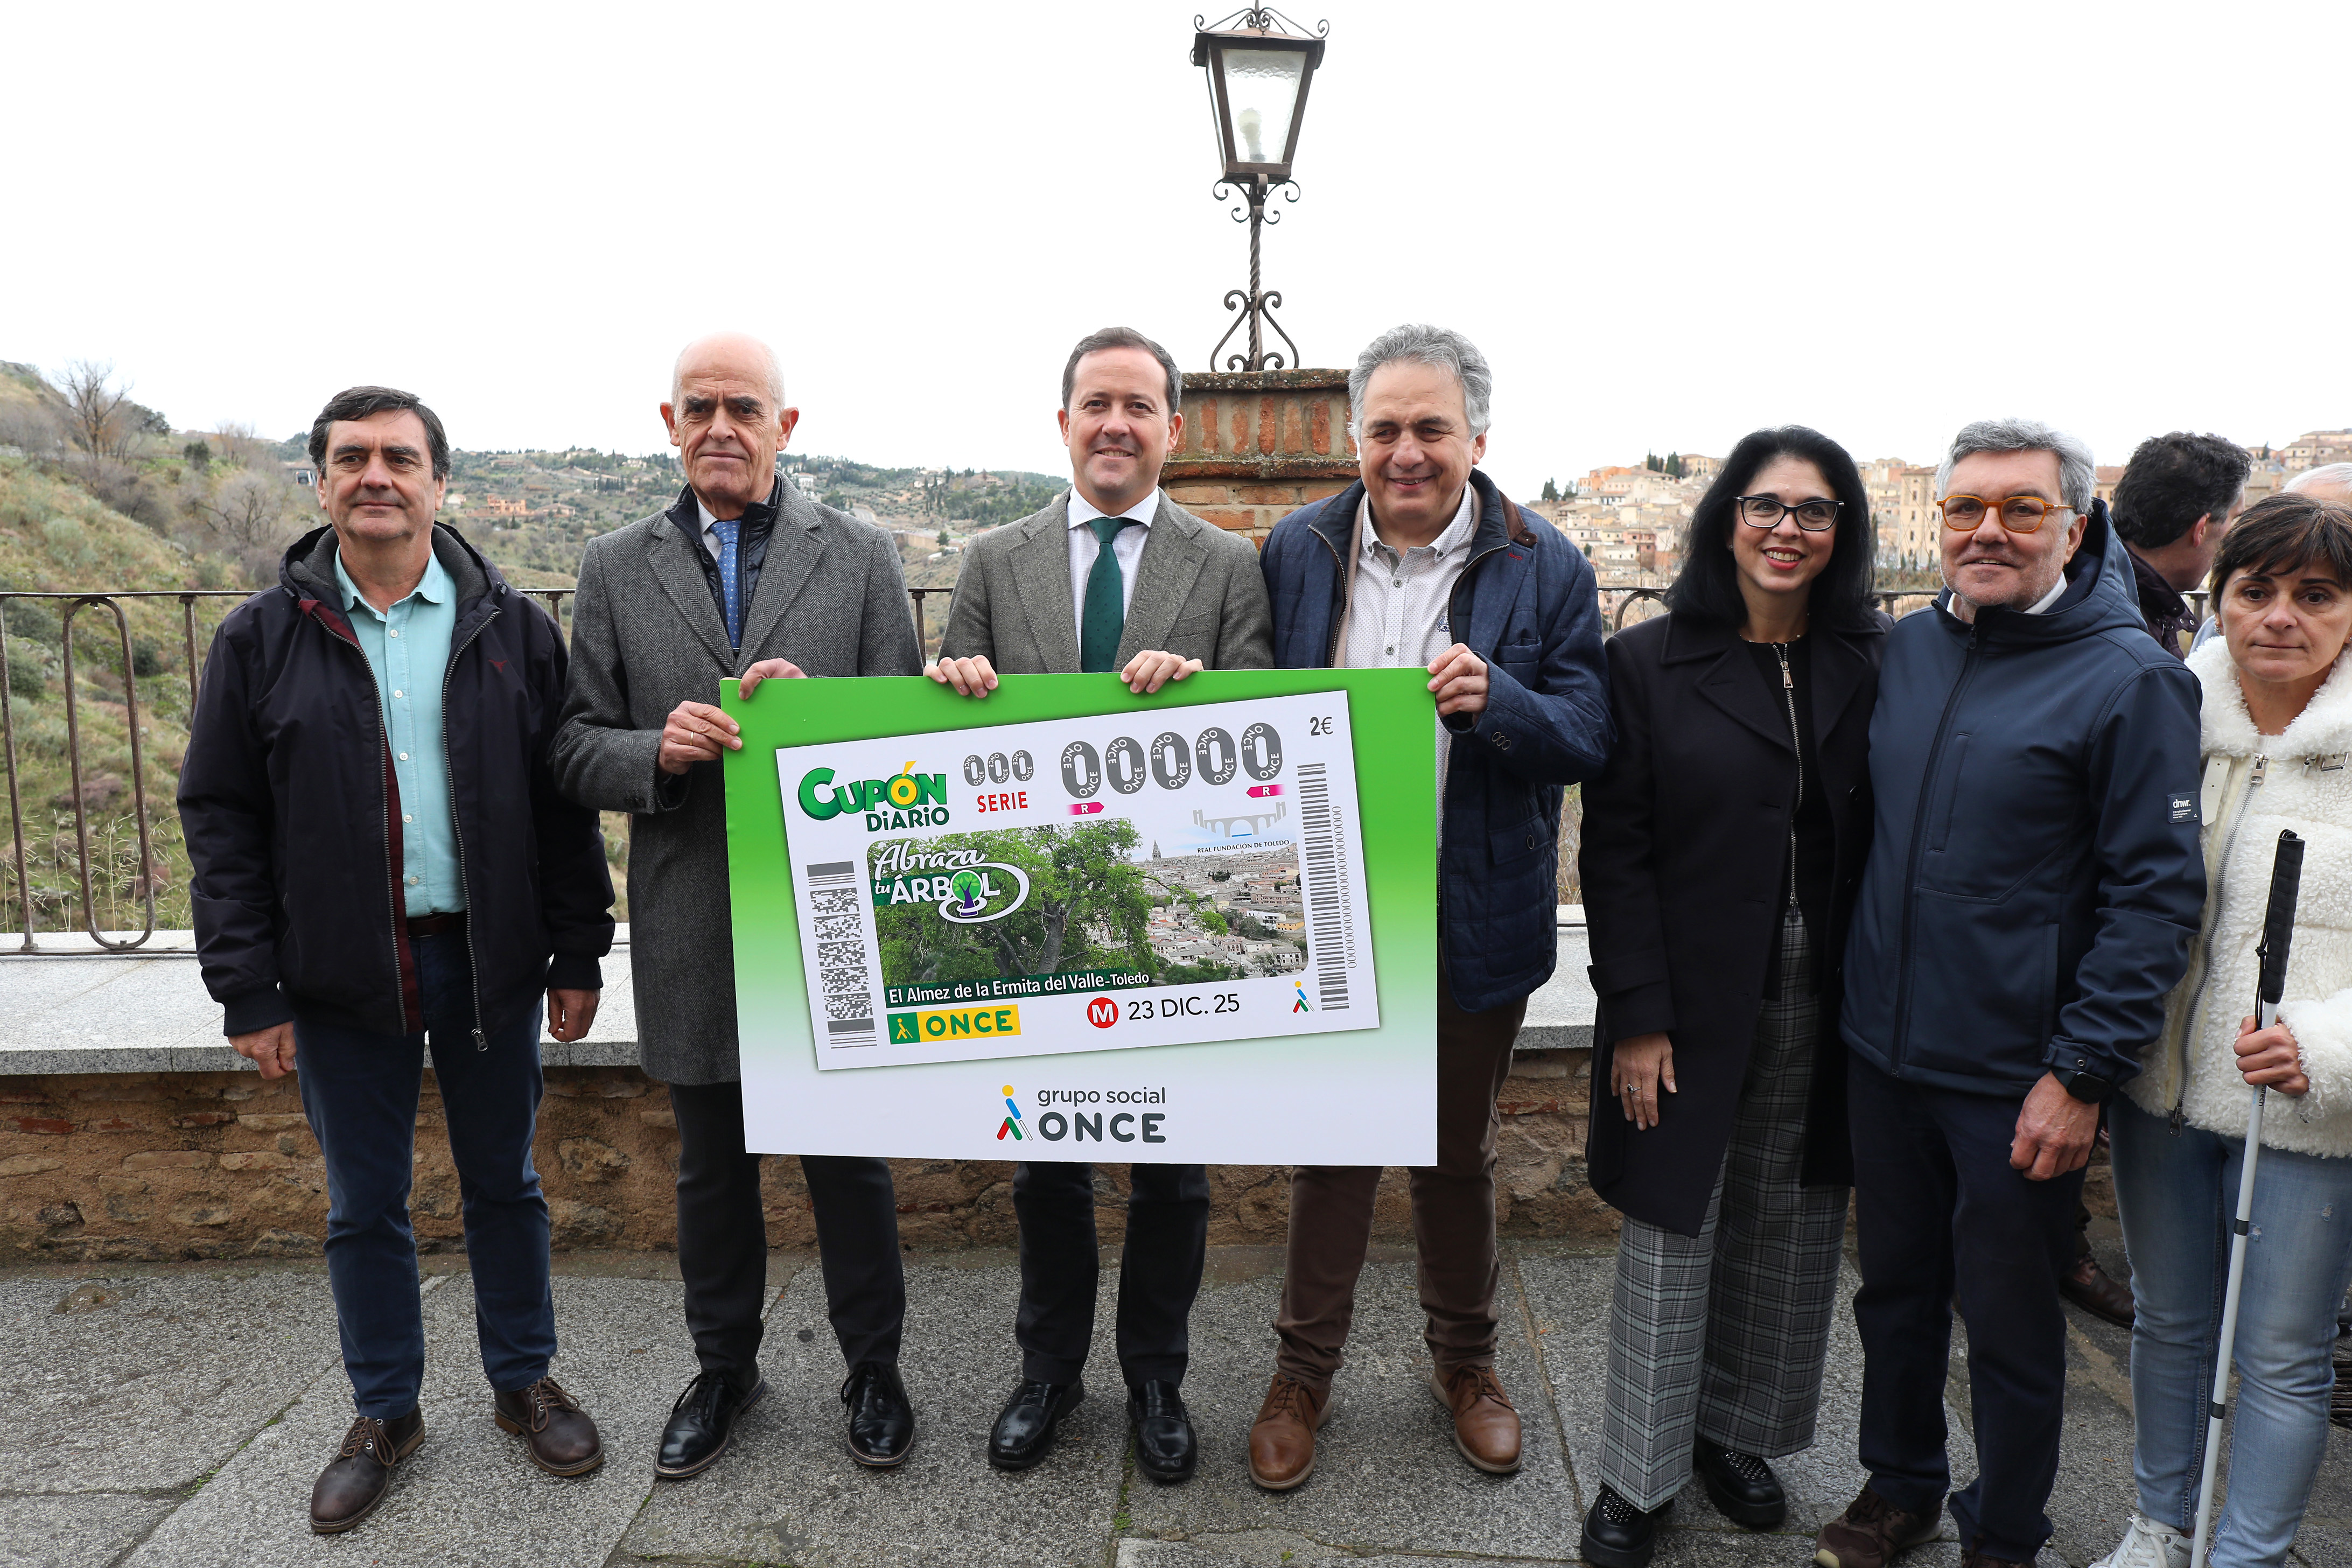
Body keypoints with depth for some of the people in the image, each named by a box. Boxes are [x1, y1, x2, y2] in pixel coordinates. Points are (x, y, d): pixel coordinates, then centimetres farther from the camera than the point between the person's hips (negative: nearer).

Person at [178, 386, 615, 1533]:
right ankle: (385, 1414, 32)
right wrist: (248, 993, -4)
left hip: (487, 960, 0)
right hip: (341, 976, 0)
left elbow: (563, 804, 1)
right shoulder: (263, 638, 0)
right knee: (363, 1204, 13)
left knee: (504, 1186, 13)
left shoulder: (512, 629, 1)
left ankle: (524, 1384, 32)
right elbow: (221, 822, 1)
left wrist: (578, 957, 0)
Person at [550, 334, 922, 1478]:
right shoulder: (614, 568, 5)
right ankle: (723, 1369, 39)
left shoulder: (861, 557, 1)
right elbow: (577, 750, 4)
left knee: (850, 1159, 11)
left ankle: (872, 1368, 32)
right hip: (691, 930, 2)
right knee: (711, 1166, 18)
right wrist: (657, 749, -17)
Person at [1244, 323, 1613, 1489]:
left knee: (1458, 1151, 18)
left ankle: (1464, 1362, 42)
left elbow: (1590, 738, -7)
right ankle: (1304, 1371, 35)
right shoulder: (1297, 551, -1)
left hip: (1477, 921, 0)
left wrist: (1494, 699, -27)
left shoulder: (1545, 569, -5)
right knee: (1328, 1147, 14)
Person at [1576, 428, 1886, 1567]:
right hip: (1693, 1003, -3)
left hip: (1823, 1005, 3)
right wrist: (1636, 1014, -12)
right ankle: (1637, 1476, 23)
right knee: (1672, 1236, 5)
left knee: (1789, 1235, 14)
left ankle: (1737, 1431, 36)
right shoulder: (1650, 662, -4)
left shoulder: (1872, 665, 4)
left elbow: (1888, 841, 4)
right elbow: (1615, 850, -7)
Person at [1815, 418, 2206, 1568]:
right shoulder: (1905, 651, 5)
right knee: (1895, 1288, 19)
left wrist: (2082, 1073, -15)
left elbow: (2157, 893, -12)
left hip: (2018, 1083, -5)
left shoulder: (2131, 678, -11)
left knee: (2008, 1323, 12)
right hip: (1883, 1052, 5)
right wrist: (1846, 992, 11)